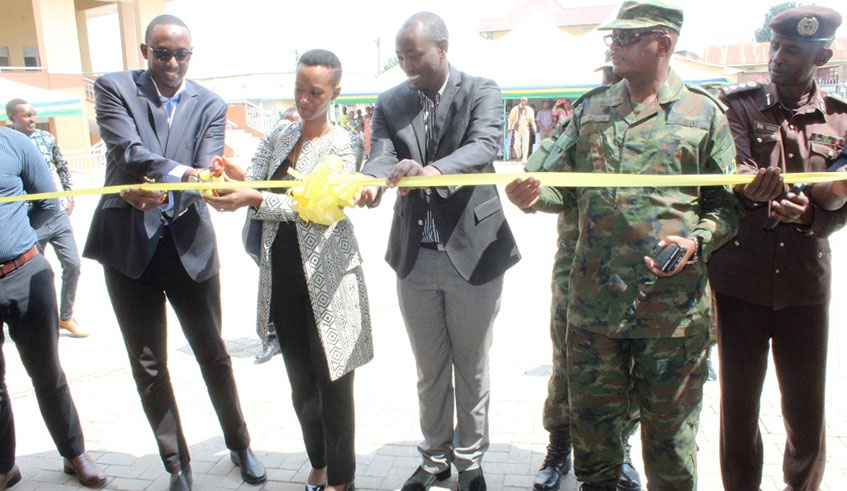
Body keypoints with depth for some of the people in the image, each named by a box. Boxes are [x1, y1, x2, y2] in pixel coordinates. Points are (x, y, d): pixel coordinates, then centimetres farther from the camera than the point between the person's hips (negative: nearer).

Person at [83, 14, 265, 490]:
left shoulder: (211, 106, 2)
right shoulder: (114, 88, 0)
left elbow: (205, 175, -10)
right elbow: (127, 151, -16)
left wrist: (165, 196, -27)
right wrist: (181, 172, -30)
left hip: (189, 244, 0)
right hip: (128, 245, 0)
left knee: (213, 353, 12)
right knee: (148, 366, 9)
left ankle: (240, 445, 32)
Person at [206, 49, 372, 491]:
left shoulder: (343, 145, -6)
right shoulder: (279, 136, 10)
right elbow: (250, 186, 3)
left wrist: (256, 199, -28)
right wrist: (225, 187, -19)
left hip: (326, 277, -5)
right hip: (281, 276, 5)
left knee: (332, 380, 3)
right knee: (300, 381, 15)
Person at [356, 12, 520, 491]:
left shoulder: (482, 92, -5)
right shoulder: (391, 103, 6)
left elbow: (485, 146, -23)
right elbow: (381, 158, -7)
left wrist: (433, 170, -42)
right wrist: (371, 183, -31)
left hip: (473, 253, -3)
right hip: (416, 257, 3)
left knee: (472, 370, 12)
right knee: (430, 371, 17)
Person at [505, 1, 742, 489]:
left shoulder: (703, 113, 2)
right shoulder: (591, 108, 10)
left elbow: (726, 204, 4)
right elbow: (563, 186, 10)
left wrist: (698, 242, -15)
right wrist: (534, 195, -12)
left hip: (673, 302, -2)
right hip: (595, 299, 3)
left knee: (669, 426, 12)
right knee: (592, 417, 15)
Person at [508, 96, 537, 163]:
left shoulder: (529, 110, 8)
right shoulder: (515, 109, 4)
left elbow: (532, 120, 11)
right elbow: (511, 118, 8)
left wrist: (534, 128, 0)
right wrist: (510, 127, 4)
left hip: (525, 129, 1)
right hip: (517, 128, -1)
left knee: (525, 145, -3)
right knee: (516, 144, -9)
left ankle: (524, 158, 4)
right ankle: (519, 156, 16)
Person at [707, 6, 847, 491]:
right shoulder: (738, 103, -1)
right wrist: (754, 186, -38)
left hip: (805, 283, 2)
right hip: (741, 282, -2)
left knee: (807, 414, 10)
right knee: (738, 406, 9)